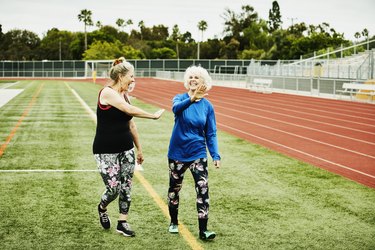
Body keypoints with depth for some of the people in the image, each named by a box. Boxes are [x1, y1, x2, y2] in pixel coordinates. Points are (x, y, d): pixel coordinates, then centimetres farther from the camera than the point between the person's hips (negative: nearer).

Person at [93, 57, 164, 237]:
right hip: (106, 151, -7)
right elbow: (130, 110, -27)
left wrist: (139, 148, 19)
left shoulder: (125, 95, 9)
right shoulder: (107, 92, -15)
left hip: (126, 149, 7)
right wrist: (153, 116, -18)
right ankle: (102, 209, 26)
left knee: (126, 187, 5)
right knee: (113, 188, -6)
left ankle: (122, 222, 16)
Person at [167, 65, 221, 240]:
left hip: (198, 154, 0)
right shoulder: (180, 98, -7)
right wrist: (192, 99, -52)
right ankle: (174, 223, 35)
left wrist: (215, 155, -15)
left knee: (203, 190, -12)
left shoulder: (207, 106, -2)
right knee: (174, 189, 14)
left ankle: (203, 230, -8)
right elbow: (176, 108, -32)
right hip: (177, 153, 0)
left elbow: (211, 134, -1)